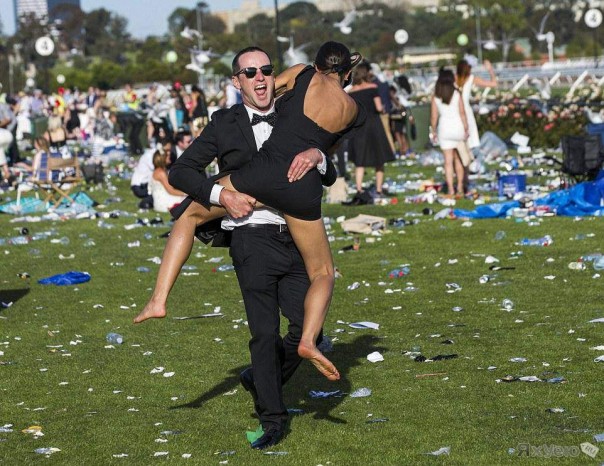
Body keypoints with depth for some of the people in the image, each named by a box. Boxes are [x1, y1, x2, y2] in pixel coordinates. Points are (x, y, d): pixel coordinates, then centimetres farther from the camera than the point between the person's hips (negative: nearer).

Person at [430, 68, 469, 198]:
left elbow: (434, 116, 0)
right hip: (457, 125, -1)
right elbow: (462, 113, -7)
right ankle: (460, 188, 13)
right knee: (459, 159, 12)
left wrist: (434, 131, 10)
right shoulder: (457, 94, -6)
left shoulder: (436, 96, -1)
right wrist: (466, 129, -1)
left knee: (448, 160, 3)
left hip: (444, 128, 1)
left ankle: (450, 190, -1)